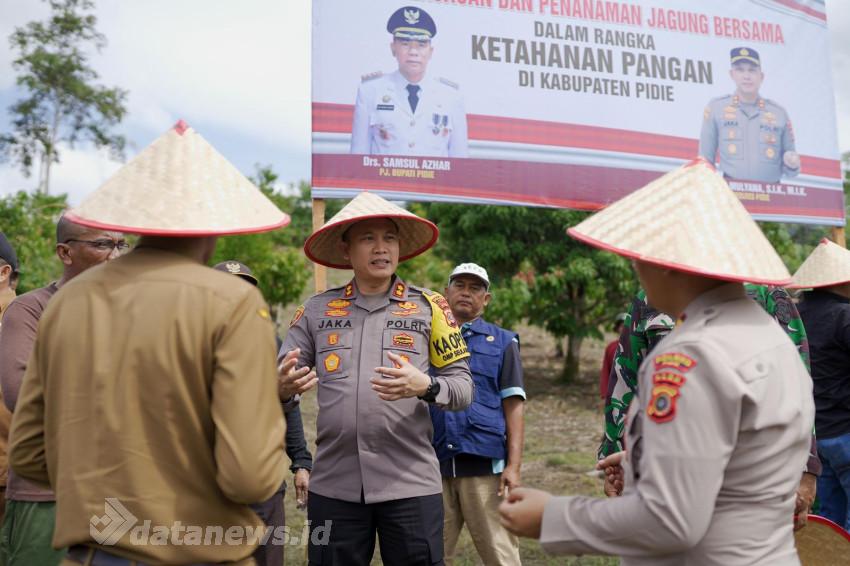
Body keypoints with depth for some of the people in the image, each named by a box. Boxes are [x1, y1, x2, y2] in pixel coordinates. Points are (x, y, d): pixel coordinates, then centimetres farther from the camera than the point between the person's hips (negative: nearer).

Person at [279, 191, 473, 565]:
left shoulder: (429, 307, 4)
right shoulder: (316, 310, 7)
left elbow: (463, 389, 1)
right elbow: (277, 381, 5)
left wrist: (425, 386, -19)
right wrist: (284, 387, -18)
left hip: (411, 483, -1)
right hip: (333, 485, 1)